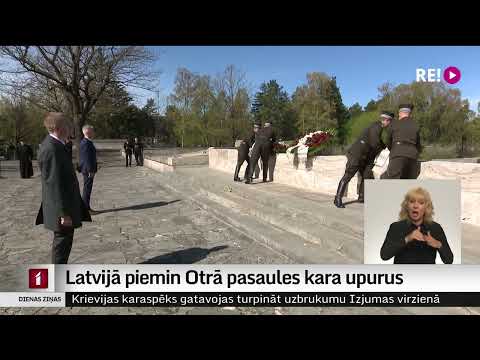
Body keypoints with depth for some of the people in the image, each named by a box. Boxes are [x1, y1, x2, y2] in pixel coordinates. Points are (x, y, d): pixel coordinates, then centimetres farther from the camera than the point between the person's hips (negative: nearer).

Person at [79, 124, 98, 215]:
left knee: (87, 189, 15)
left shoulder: (88, 142, 15)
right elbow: (87, 158, -21)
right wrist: (90, 171, -21)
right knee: (87, 189, -5)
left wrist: (93, 169, 21)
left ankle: (86, 207, 23)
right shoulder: (85, 143, -17)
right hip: (88, 170, -10)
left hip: (89, 170, 10)